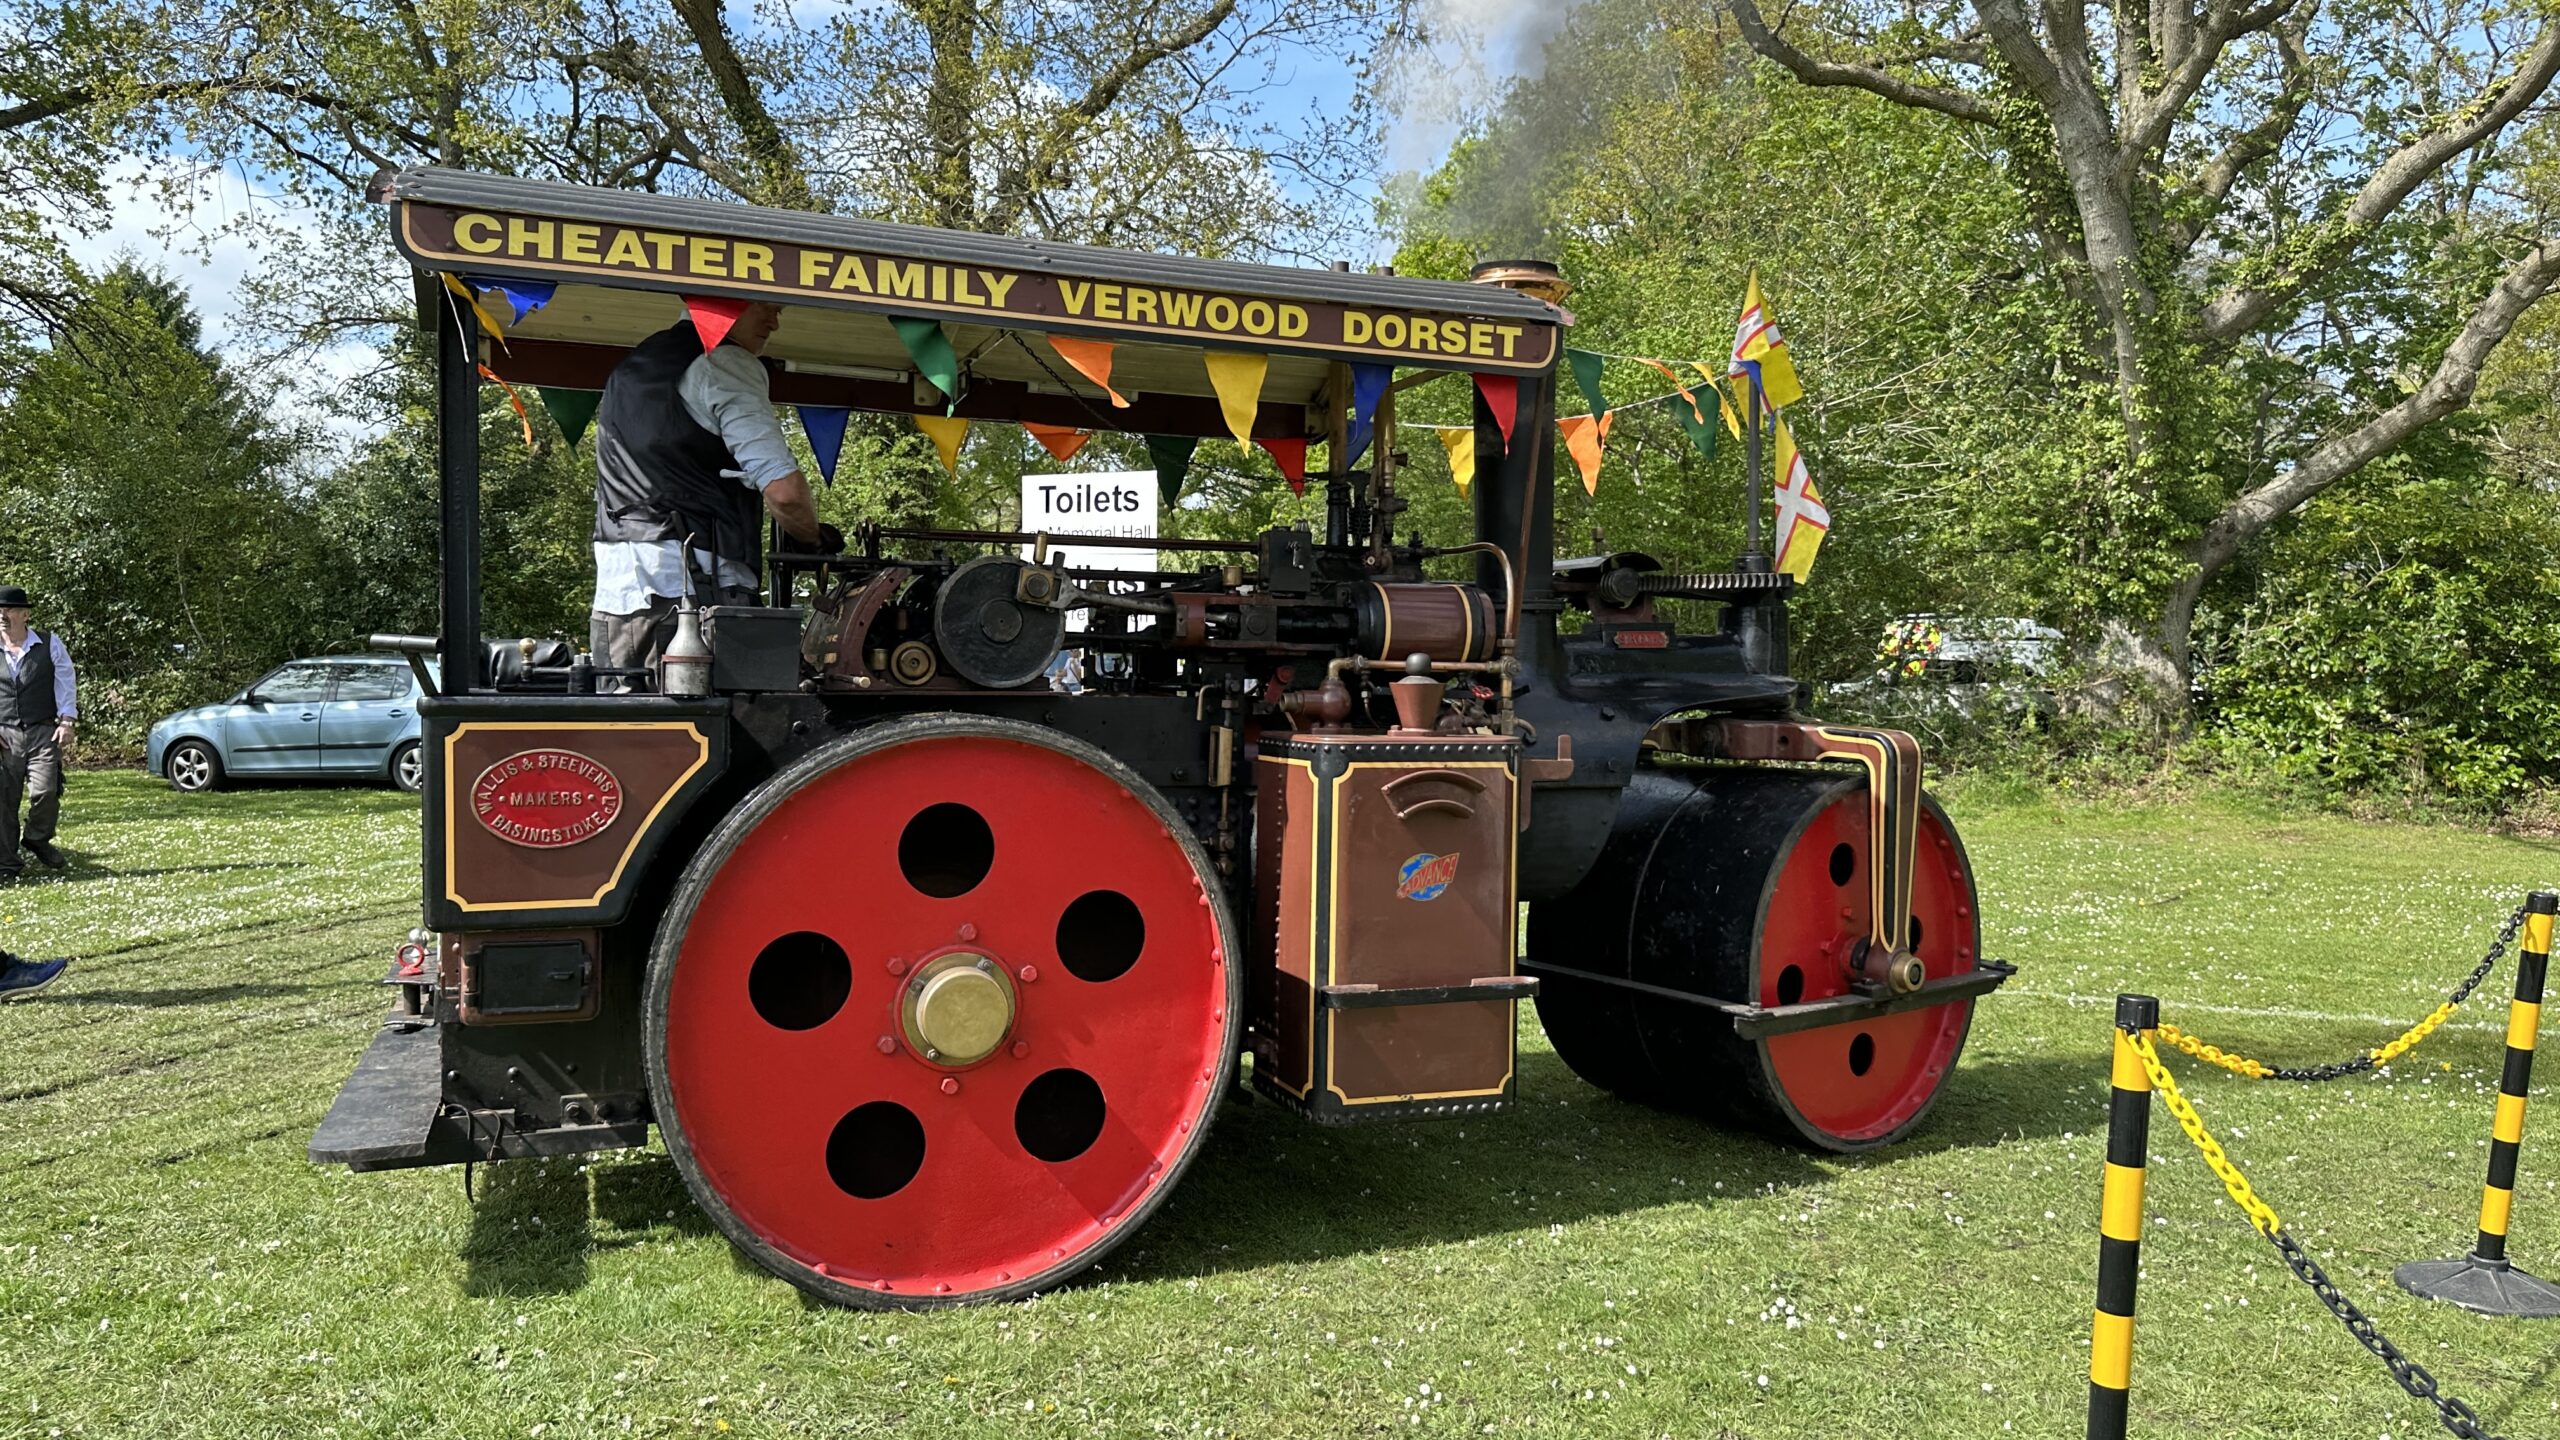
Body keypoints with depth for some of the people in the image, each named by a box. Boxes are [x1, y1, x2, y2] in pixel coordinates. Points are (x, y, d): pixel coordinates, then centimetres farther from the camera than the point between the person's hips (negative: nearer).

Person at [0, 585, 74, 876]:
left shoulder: (50, 644, 6)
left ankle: (37, 839, 14)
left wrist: (66, 721, -4)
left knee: (45, 792, -15)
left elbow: (65, 684, 6)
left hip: (42, 732, -1)